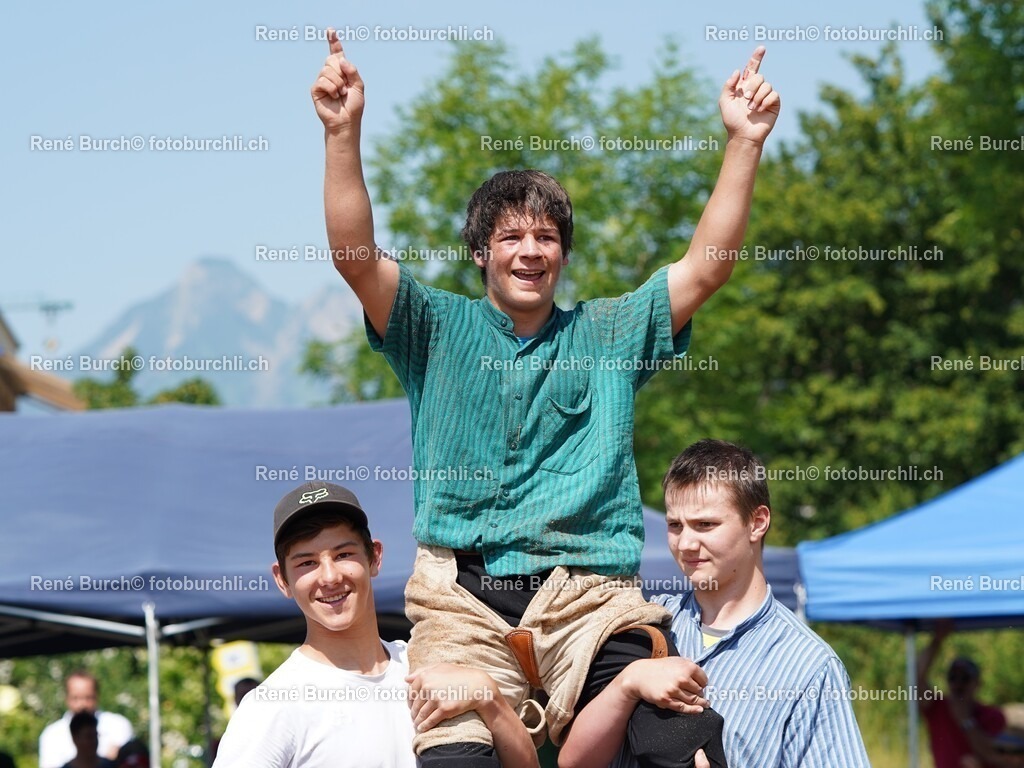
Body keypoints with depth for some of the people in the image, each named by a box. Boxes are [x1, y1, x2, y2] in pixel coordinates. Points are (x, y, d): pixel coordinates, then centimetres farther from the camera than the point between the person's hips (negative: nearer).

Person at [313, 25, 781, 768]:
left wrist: (744, 143, -1)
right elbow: (356, 257, 1)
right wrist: (343, 133, -12)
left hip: (589, 597, 1)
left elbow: (706, 268, 8)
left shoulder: (609, 334, 18)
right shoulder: (439, 330, 14)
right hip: (464, 599, 0)